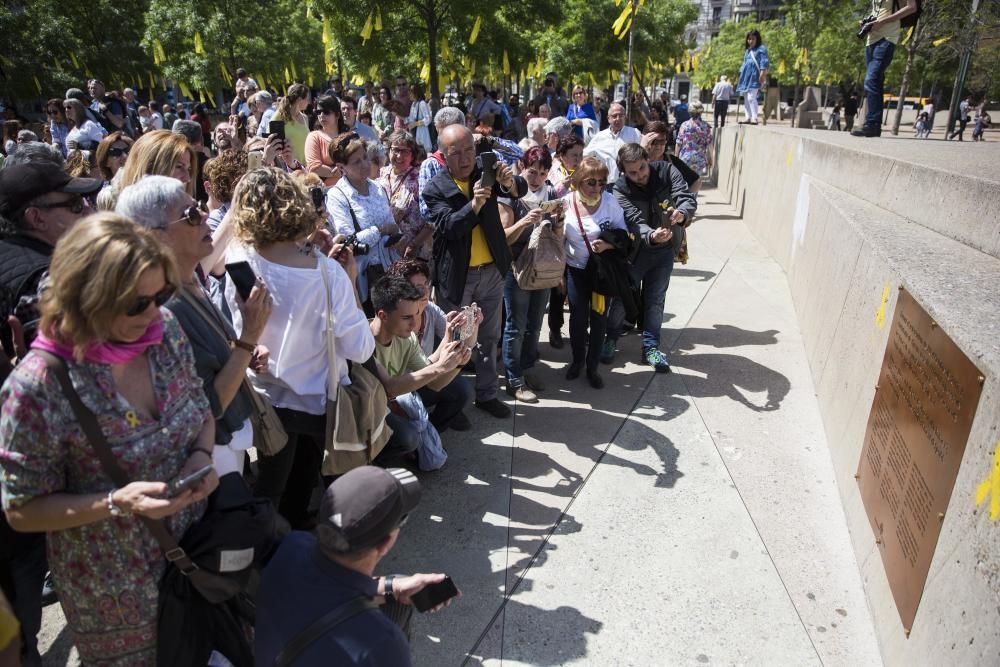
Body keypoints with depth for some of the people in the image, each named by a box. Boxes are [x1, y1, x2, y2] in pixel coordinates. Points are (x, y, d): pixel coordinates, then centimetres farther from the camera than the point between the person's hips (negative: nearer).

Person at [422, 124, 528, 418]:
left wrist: (509, 182, -39)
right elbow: (448, 226, -22)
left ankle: (487, 393, 29)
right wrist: (475, 203, -39)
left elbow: (519, 189, -15)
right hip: (456, 276, -4)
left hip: (492, 271, 4)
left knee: (489, 337, 15)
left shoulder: (485, 174, 1)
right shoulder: (434, 189, -8)